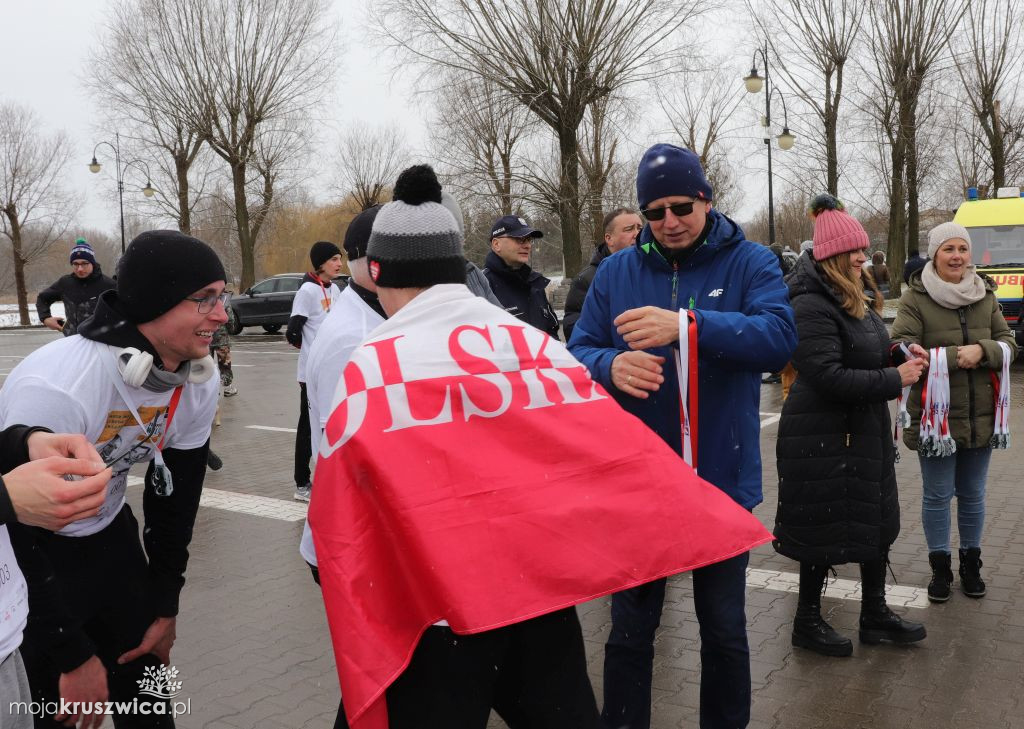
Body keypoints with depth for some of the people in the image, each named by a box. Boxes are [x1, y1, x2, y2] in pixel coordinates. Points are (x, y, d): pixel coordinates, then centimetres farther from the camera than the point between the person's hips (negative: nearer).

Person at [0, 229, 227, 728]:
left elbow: (175, 494, 2)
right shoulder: (59, 387, -33)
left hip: (107, 537, 6)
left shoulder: (199, 384, -11)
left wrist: (165, 608, 7)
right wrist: (74, 656, -18)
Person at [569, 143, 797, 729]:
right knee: (630, 630, 14)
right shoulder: (616, 273, 1)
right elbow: (578, 354, -1)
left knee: (724, 629, 17)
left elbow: (780, 337, -21)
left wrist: (687, 325, -34)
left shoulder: (751, 262, -4)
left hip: (722, 479, -1)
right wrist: (611, 366, -25)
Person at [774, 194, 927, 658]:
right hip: (823, 439, -10)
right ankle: (807, 622, 22)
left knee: (875, 522, 17)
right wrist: (895, 380, -20)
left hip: (861, 432, 10)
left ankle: (875, 615, 33)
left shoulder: (851, 300, 11)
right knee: (825, 531, 3)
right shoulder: (812, 306, -21)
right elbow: (829, 376, -27)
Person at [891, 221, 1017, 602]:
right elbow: (902, 351, -17)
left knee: (972, 495, 16)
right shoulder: (915, 298, -9)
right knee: (937, 496, 6)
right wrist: (953, 357, -23)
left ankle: (971, 563, 31)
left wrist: (982, 351, -17)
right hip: (935, 415, -4)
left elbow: (1008, 344, 4)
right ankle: (940, 567, 21)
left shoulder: (985, 295, 5)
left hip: (981, 415, 4)